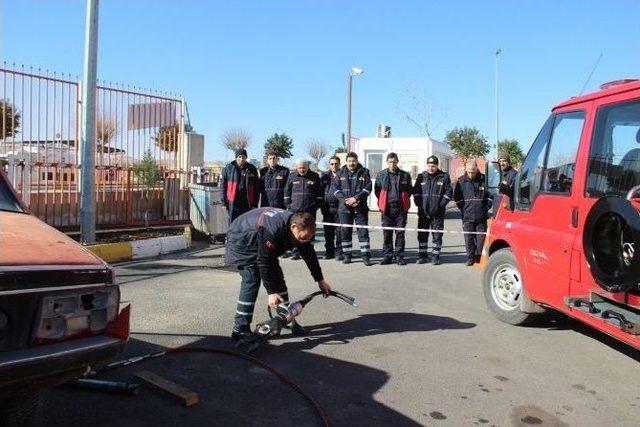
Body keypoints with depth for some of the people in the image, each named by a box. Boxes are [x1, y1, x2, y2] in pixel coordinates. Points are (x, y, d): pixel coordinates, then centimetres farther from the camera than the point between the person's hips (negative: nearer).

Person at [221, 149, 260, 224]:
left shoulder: (252, 169, 7)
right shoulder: (228, 168, 5)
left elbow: (257, 188, 8)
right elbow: (223, 186, 5)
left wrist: (255, 204, 2)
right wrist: (224, 202, -1)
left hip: (247, 203, 1)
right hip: (233, 203, -1)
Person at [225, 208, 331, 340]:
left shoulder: (300, 228, -15)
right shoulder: (272, 231, -41)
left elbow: (309, 254, -1)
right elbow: (264, 262, -34)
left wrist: (320, 280, 5)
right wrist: (271, 292, -29)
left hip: (259, 241, 8)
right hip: (241, 242, -8)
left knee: (277, 276, 4)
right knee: (251, 281, -18)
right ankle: (240, 329, -13)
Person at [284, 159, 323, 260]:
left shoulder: (314, 176, 4)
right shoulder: (292, 177, 7)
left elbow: (320, 192, 8)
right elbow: (287, 191, 11)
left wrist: (317, 204, 1)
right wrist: (288, 204, 4)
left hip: (310, 210, -1)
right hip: (294, 209, 1)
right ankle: (295, 252, 7)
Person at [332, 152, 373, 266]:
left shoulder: (364, 172, 4)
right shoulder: (341, 173, 8)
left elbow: (367, 188, -4)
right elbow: (336, 188, 3)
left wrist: (356, 198, -15)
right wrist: (345, 200, -12)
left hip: (360, 208, -2)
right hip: (344, 208, 2)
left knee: (363, 232, -2)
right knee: (345, 232, 6)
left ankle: (366, 256, 2)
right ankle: (347, 255, 16)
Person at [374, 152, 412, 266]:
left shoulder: (405, 175, 4)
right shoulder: (381, 175, 5)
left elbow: (409, 190, 15)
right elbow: (377, 190, 14)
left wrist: (404, 200, 9)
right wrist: (381, 202, 10)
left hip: (401, 208, 0)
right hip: (387, 208, 0)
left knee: (400, 233, 3)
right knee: (387, 233, 3)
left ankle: (399, 256, 11)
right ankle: (387, 256, 12)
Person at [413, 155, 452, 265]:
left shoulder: (444, 177, 1)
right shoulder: (421, 177, 8)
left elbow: (448, 192, -1)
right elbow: (415, 191, 12)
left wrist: (441, 204, -9)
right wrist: (419, 203, 0)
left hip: (437, 212, -2)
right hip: (423, 212, 3)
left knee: (437, 235, 3)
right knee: (422, 234, 7)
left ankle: (435, 255, 12)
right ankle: (422, 255, 16)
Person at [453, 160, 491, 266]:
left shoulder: (483, 180, 1)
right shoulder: (461, 181, 3)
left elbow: (490, 196, 8)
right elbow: (457, 198, 9)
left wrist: (486, 208, 2)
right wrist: (463, 209, 4)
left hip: (481, 216, 0)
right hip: (467, 216, 1)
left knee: (481, 237, 4)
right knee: (469, 239, 4)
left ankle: (479, 257, 17)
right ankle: (470, 258, 14)